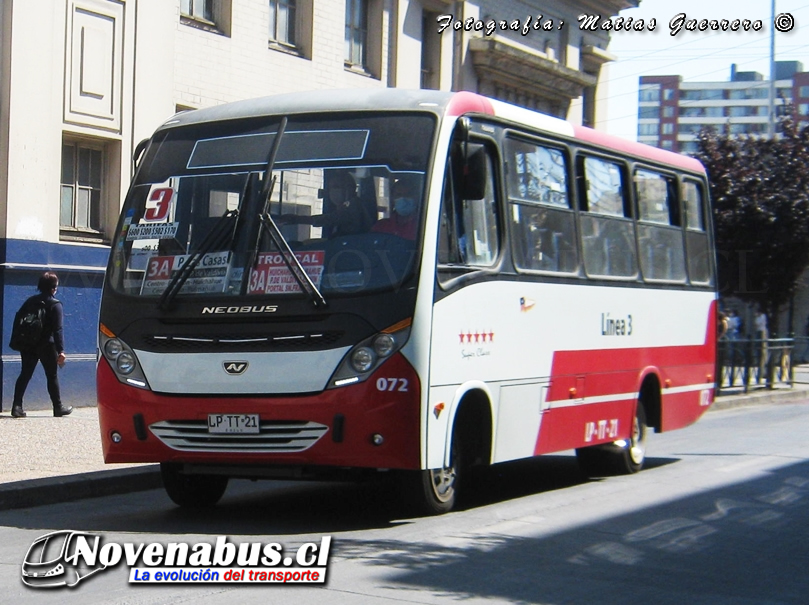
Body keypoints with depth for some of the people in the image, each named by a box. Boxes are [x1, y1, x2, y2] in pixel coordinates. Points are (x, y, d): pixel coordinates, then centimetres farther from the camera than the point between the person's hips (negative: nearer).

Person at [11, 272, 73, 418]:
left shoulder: (30, 301, 8)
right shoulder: (55, 305, -9)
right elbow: (58, 329, -16)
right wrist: (60, 351, -18)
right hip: (46, 346, -4)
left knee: (25, 374, 5)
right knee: (52, 376, 6)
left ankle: (17, 406, -5)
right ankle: (58, 407, 14)